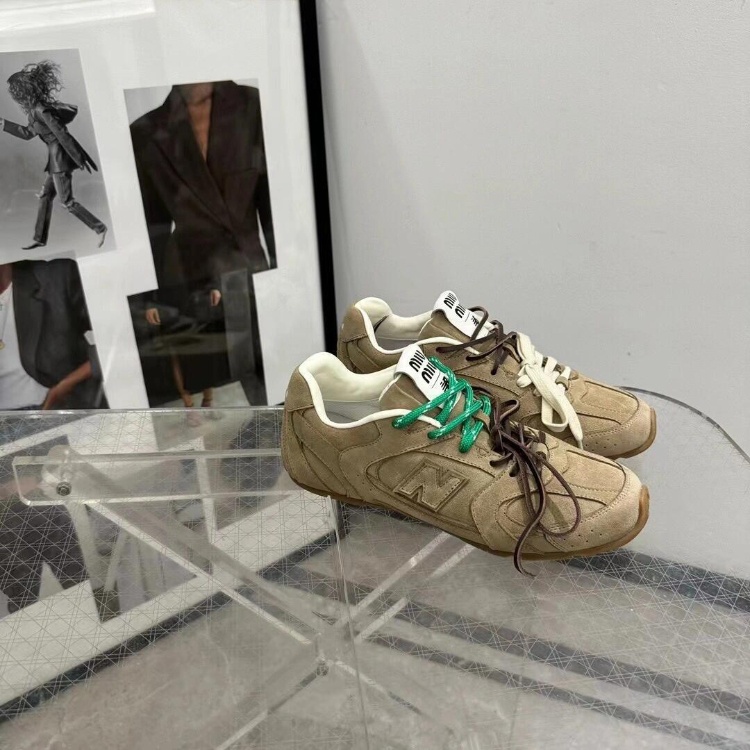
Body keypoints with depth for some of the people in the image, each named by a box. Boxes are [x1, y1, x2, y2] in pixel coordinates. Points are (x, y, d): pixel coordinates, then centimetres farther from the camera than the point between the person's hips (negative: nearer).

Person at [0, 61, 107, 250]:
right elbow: (28, 133, 23)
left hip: (60, 155, -10)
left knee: (67, 200, -7)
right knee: (45, 196, 12)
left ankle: (99, 228, -3)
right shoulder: (37, 107, 13)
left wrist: (78, 158, -22)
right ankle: (40, 238, 18)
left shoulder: (40, 109, -16)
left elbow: (60, 133, -21)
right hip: (57, 156, 10)